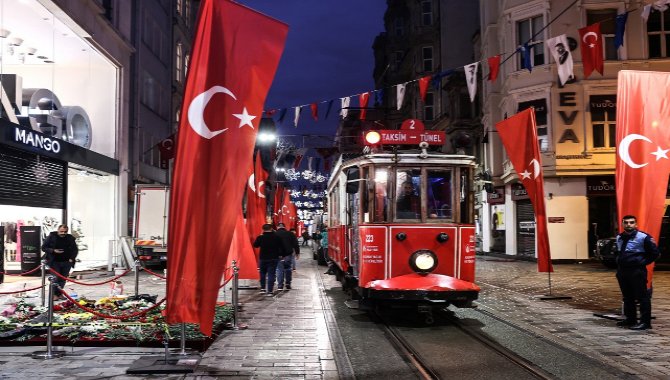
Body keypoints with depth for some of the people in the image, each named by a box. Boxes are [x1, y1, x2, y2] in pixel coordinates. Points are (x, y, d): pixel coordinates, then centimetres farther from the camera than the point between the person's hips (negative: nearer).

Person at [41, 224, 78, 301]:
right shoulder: (51, 237, -3)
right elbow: (44, 247, -1)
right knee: (56, 278, -8)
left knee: (63, 278, 6)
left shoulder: (70, 238, 5)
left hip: (66, 262, 3)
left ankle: (59, 293, 17)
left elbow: (75, 249, 13)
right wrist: (53, 251, -17)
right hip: (54, 262, -3)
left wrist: (72, 258, 0)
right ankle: (55, 294, 0)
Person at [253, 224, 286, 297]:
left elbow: (255, 245, 6)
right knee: (271, 274, 1)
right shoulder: (276, 237, -5)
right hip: (274, 258, 0)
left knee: (263, 273, 20)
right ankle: (269, 291, -3)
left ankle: (263, 288, 20)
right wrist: (281, 255, 13)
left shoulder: (260, 237, -9)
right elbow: (281, 247, 0)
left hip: (263, 258, 0)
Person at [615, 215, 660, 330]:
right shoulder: (619, 238, 11)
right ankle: (630, 319, 25)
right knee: (627, 297, 15)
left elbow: (655, 253, -7)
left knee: (642, 297, -3)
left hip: (637, 272, -7)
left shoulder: (643, 237, -10)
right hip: (622, 271, 7)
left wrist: (642, 262, -8)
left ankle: (645, 322, 1)